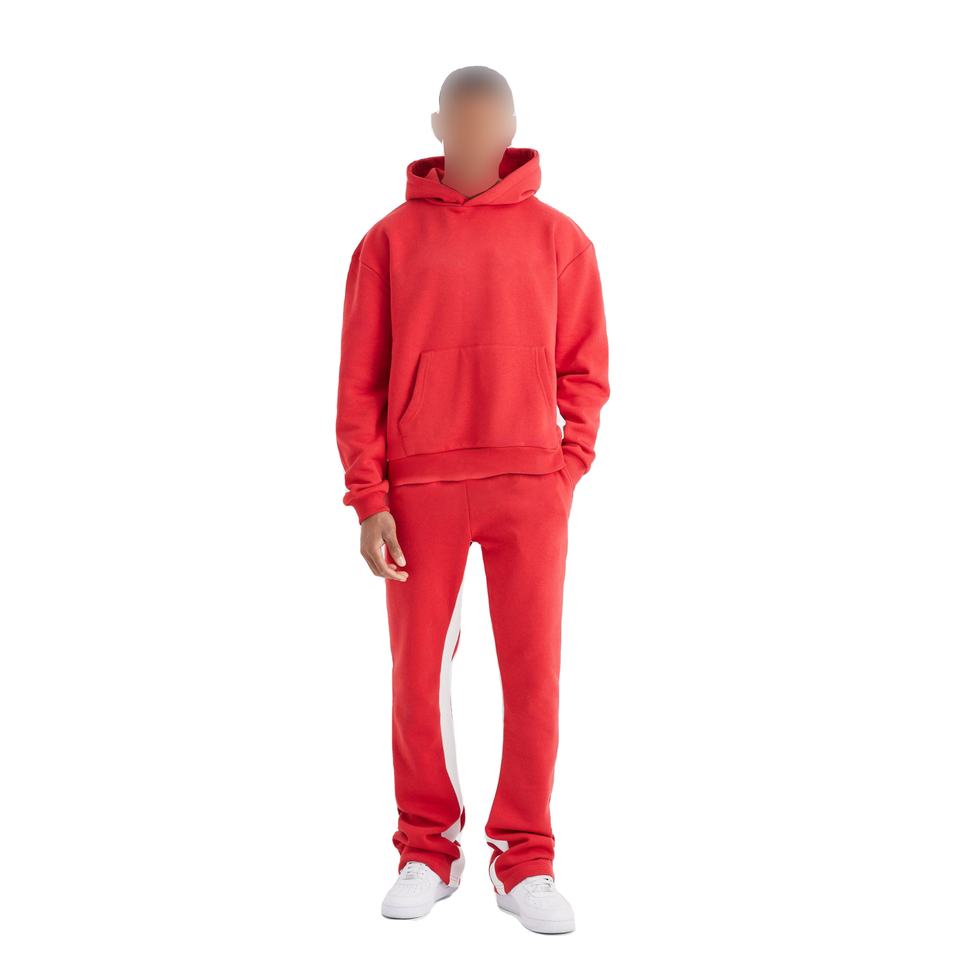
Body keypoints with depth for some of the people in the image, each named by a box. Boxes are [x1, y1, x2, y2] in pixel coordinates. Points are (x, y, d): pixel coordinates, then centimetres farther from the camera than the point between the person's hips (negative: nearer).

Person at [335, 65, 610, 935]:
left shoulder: (560, 240, 6)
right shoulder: (390, 241, 5)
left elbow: (584, 371, 9)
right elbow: (360, 382, 3)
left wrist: (568, 468, -2)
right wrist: (369, 499, -4)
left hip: (529, 487, 0)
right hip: (420, 488, 0)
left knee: (534, 677, 1)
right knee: (419, 677, 4)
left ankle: (526, 862, 13)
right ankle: (427, 851, 19)